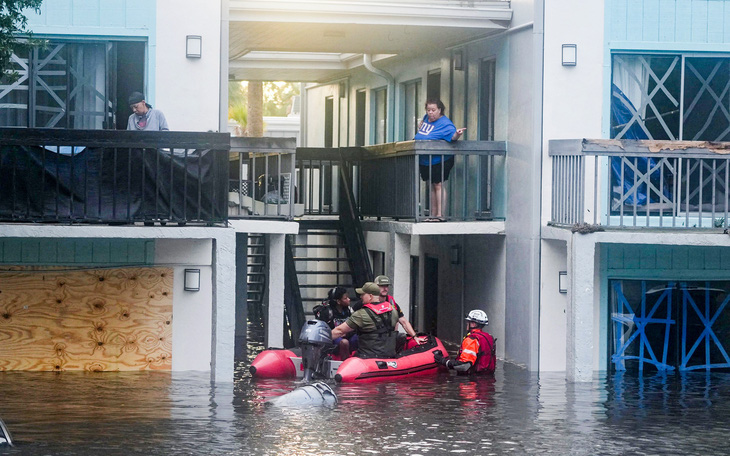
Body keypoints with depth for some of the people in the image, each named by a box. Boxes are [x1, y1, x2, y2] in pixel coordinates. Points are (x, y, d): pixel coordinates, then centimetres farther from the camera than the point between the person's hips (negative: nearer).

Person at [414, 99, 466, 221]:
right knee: (432, 186, 13)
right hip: (425, 161, 8)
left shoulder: (445, 124, -16)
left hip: (439, 160, -8)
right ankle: (433, 214, 18)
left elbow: (452, 136, -31)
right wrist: (421, 126, 11)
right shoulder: (427, 118, 9)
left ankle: (440, 215, -11)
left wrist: (457, 134, -51)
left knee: (438, 184, -11)